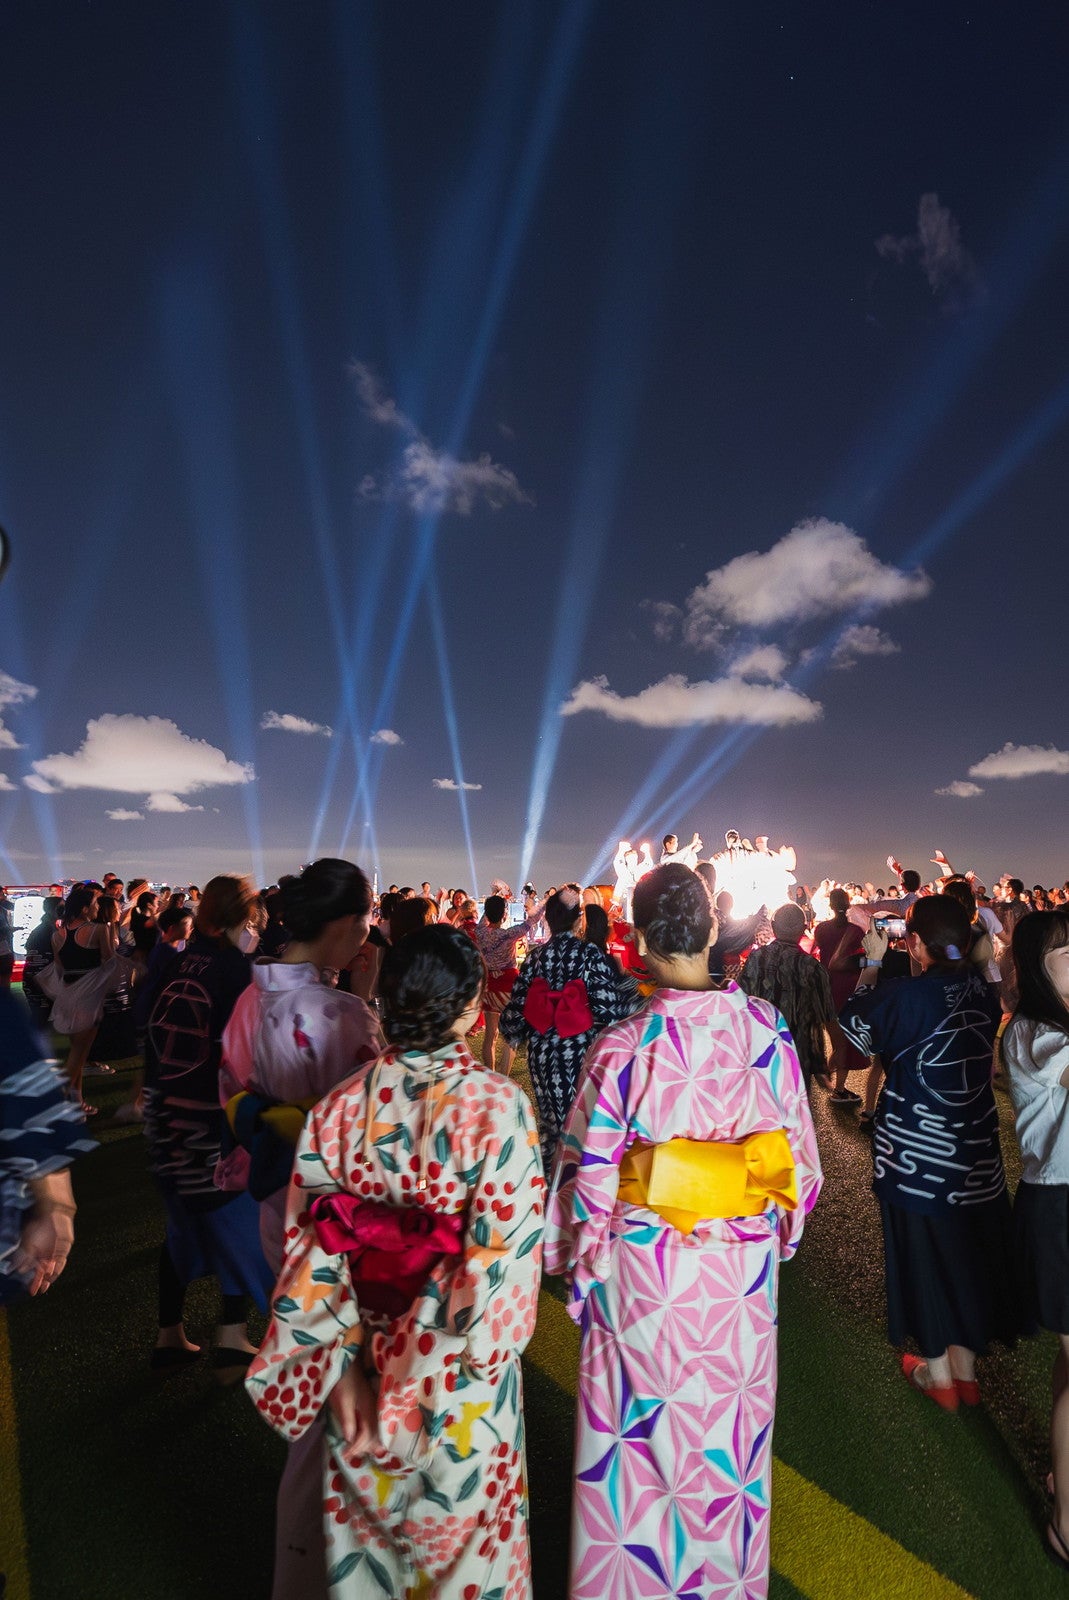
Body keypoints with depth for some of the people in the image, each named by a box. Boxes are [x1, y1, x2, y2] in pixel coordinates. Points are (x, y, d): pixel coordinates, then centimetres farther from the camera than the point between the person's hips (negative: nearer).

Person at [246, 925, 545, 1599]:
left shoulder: (339, 1106, -13)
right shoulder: (499, 1103, -24)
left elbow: (313, 1245, -9)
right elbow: (507, 1250, -22)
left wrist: (344, 1366, -1)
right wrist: (479, 1367, -8)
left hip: (364, 1362, 3)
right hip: (459, 1374, -3)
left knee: (368, 1517, 28)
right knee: (461, 1522, 25)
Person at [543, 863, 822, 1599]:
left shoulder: (623, 1046, -24)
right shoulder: (768, 1028, -14)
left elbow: (590, 1175, -15)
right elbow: (799, 1150, -3)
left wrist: (580, 1264, 2)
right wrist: (781, 1231, 15)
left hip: (645, 1269, -3)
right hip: (744, 1265, 4)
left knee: (638, 1430, 21)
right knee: (731, 1424, 27)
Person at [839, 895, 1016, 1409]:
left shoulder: (908, 996, -25)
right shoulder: (982, 989, -8)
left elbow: (854, 1023, -9)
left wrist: (871, 966, -2)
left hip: (919, 1155, -5)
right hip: (976, 1152, 6)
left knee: (927, 1255, 14)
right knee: (971, 1252, 21)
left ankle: (939, 1376, 32)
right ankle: (965, 1370, 39)